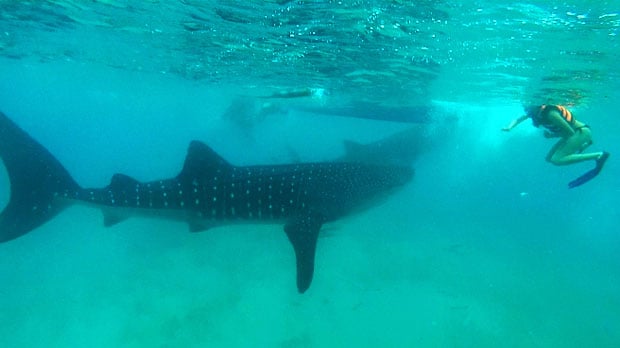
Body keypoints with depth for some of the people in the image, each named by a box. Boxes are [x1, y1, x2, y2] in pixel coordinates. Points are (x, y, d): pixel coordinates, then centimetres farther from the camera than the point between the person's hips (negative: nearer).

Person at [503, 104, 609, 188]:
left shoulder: (549, 112, -28)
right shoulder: (535, 112, -4)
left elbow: (570, 132, -25)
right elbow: (517, 120, 10)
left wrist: (550, 135, -13)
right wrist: (509, 127, -10)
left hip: (582, 132, -9)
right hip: (574, 133, 9)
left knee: (557, 160, -23)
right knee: (549, 158, 13)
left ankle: (599, 156, -17)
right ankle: (584, 145, 24)